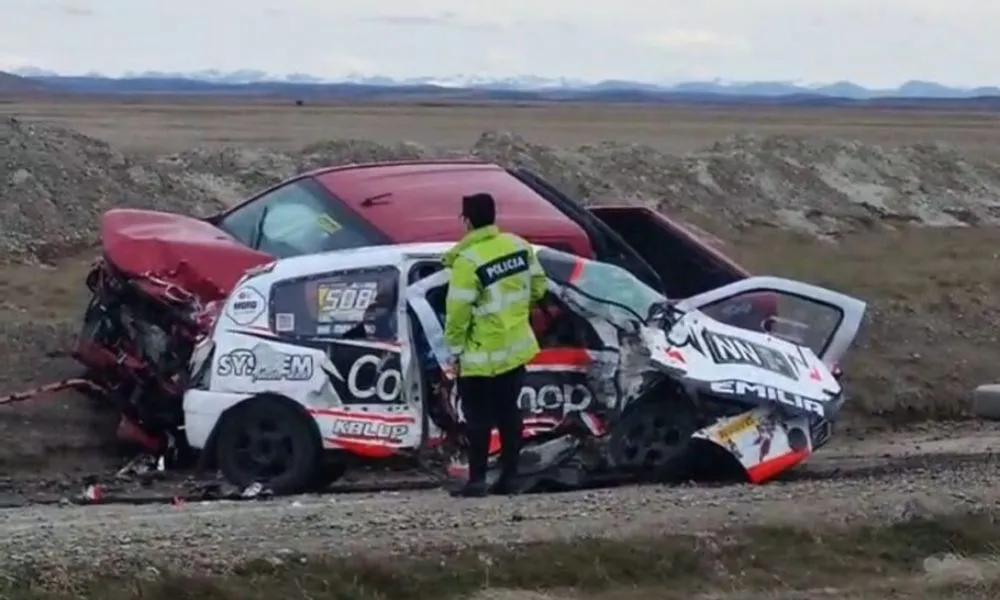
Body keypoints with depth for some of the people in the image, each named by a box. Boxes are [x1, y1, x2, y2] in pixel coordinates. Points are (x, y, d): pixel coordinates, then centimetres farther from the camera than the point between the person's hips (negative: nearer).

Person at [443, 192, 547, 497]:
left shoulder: (468, 260, -21)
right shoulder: (520, 246, 0)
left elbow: (458, 311, -19)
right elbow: (538, 287, 8)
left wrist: (455, 351, -9)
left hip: (481, 355, -6)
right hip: (516, 348, 6)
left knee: (479, 417, 1)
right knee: (508, 413, 13)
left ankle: (477, 480, 0)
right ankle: (508, 477, 16)